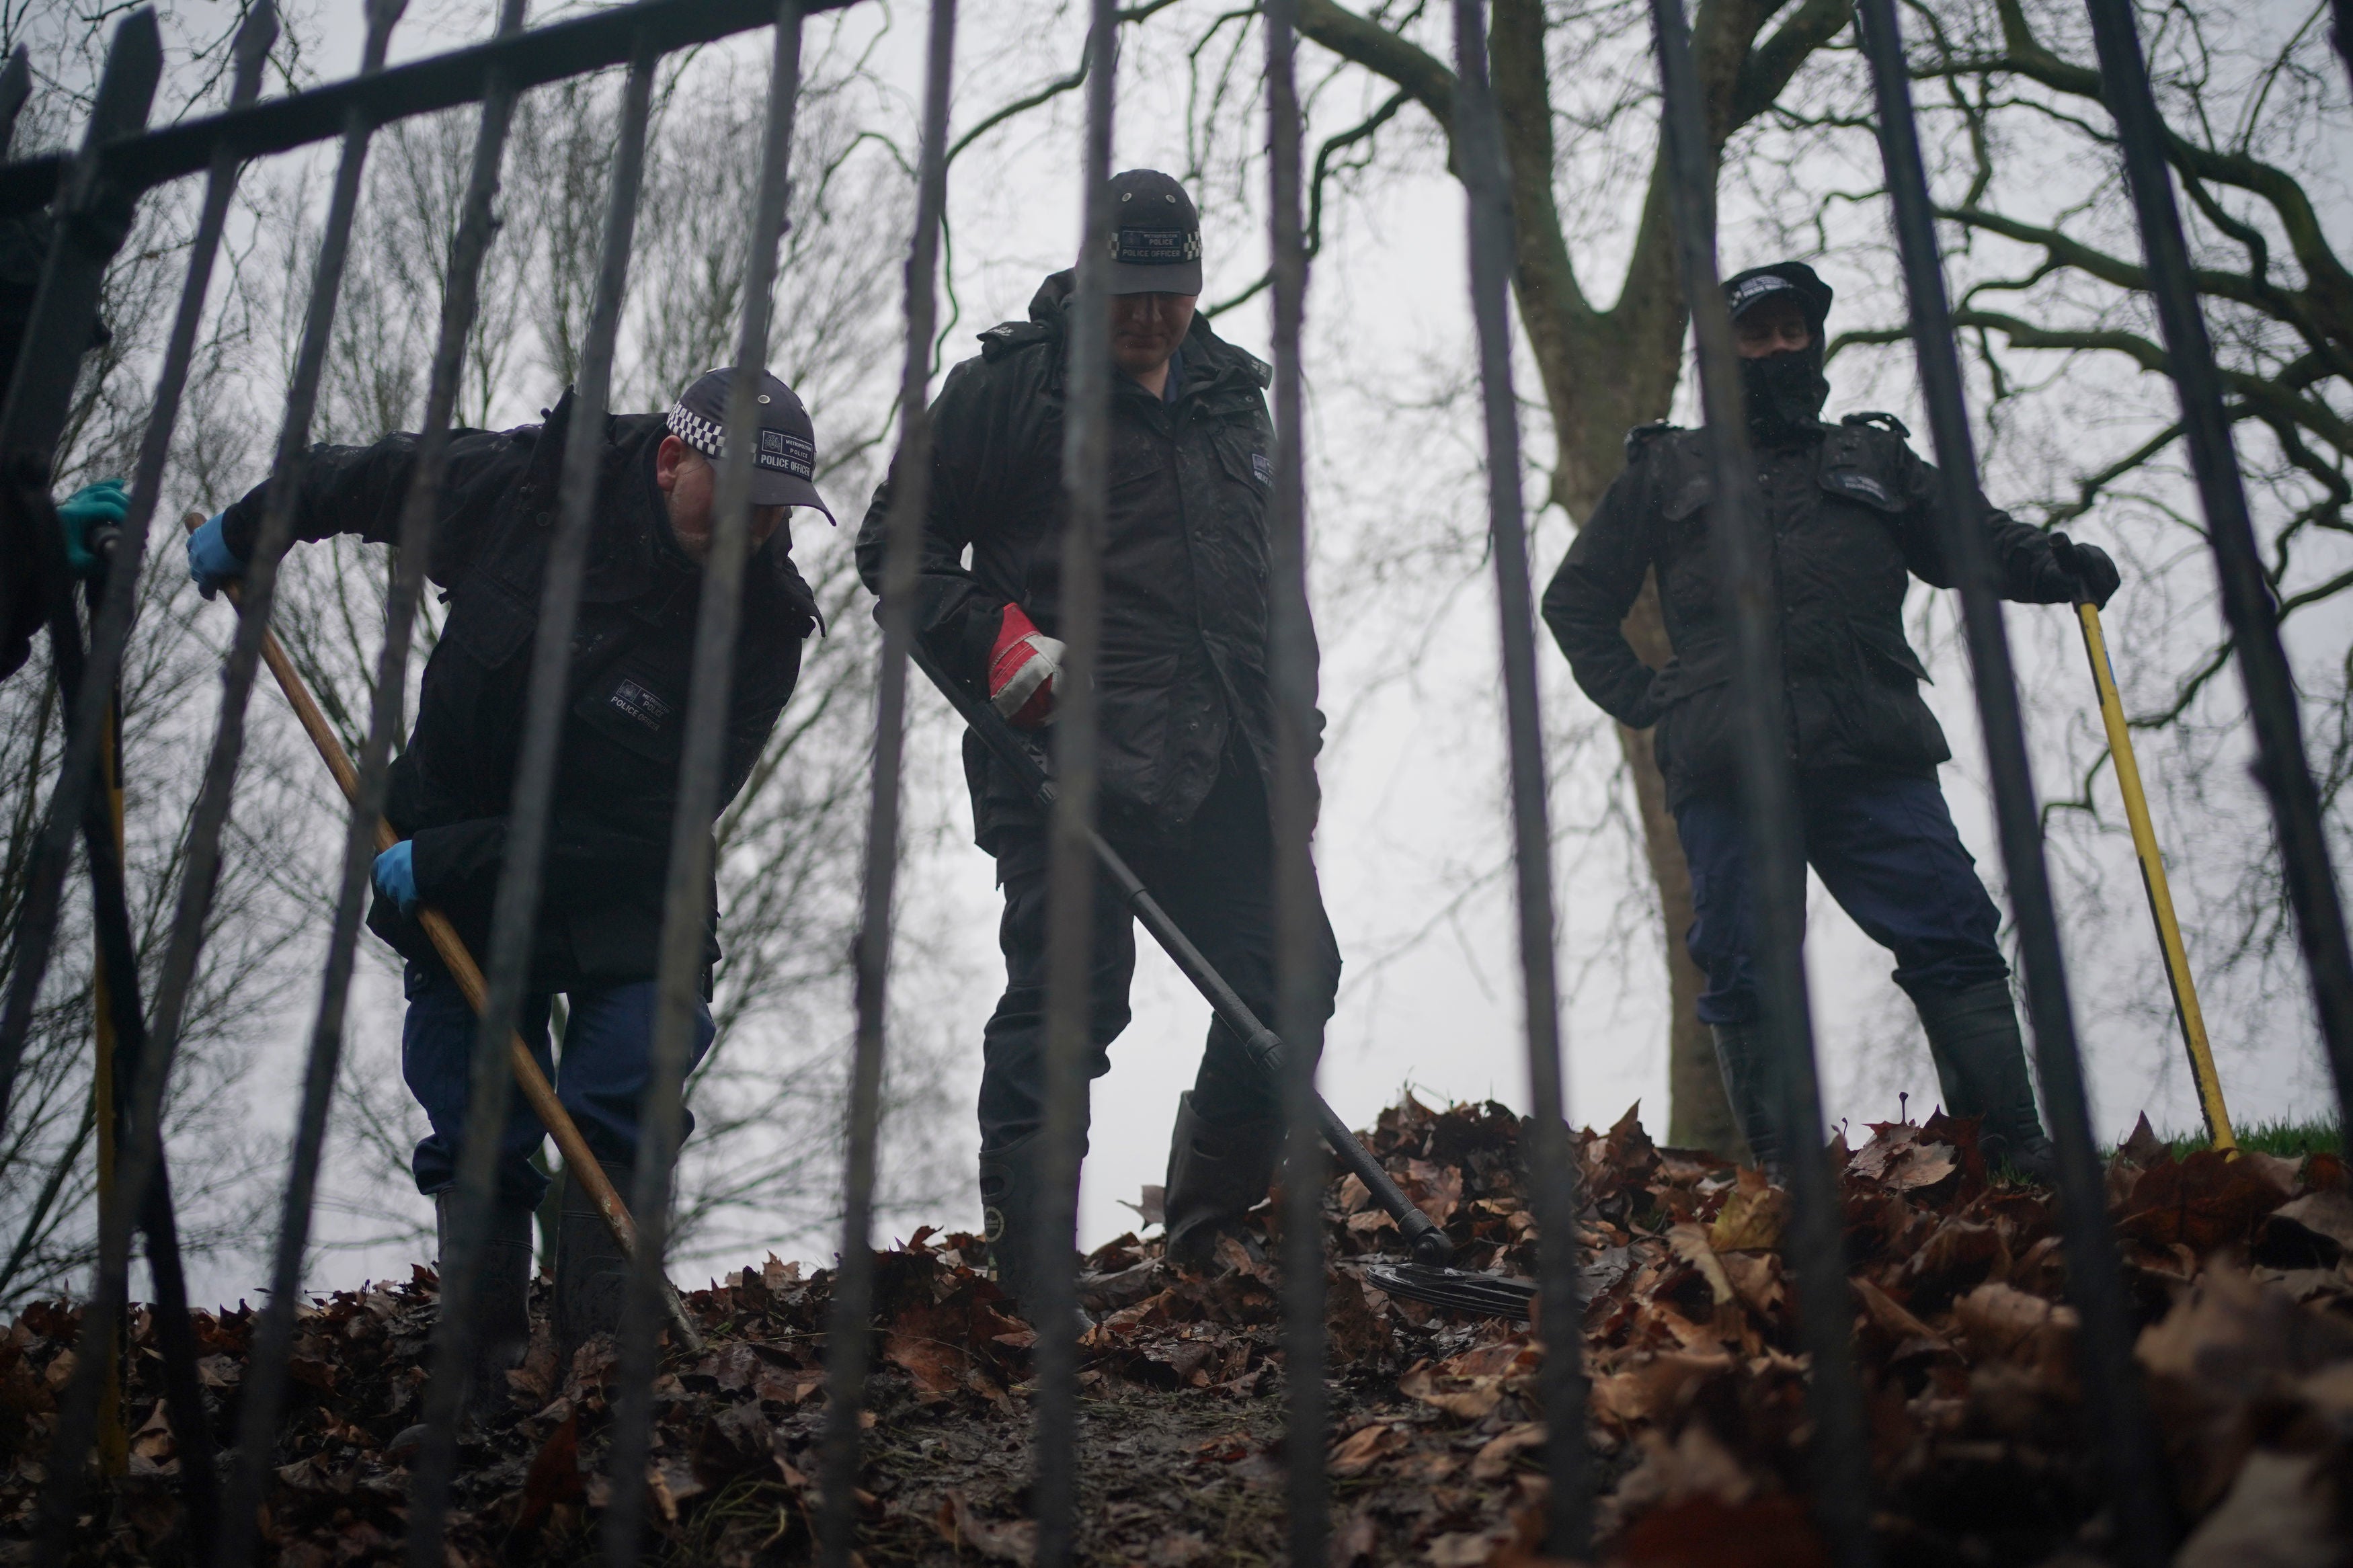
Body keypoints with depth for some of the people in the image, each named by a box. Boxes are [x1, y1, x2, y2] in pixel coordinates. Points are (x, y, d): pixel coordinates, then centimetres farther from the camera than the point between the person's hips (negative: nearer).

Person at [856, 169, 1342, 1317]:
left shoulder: (1233, 397, 21)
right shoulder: (1007, 385, 2)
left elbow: (1272, 577, 29)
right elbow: (895, 543, 2)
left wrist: (1293, 724, 21)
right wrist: (995, 636, -13)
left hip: (1221, 759, 6)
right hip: (1071, 750, -6)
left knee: (1291, 976, 3)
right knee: (1067, 997, -9)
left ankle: (1210, 1242, 22)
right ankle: (1031, 1281, -2)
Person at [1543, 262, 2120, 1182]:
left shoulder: (1872, 459, 25)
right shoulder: (1666, 470, 20)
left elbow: (1971, 537, 18)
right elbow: (1577, 599, 22)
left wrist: (2051, 565, -4)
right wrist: (1640, 699, 9)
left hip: (1874, 757, 1)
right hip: (1726, 764, -1)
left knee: (1951, 933, -9)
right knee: (1747, 965, -4)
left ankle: (2018, 1155, -7)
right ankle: (1780, 1168, 2)